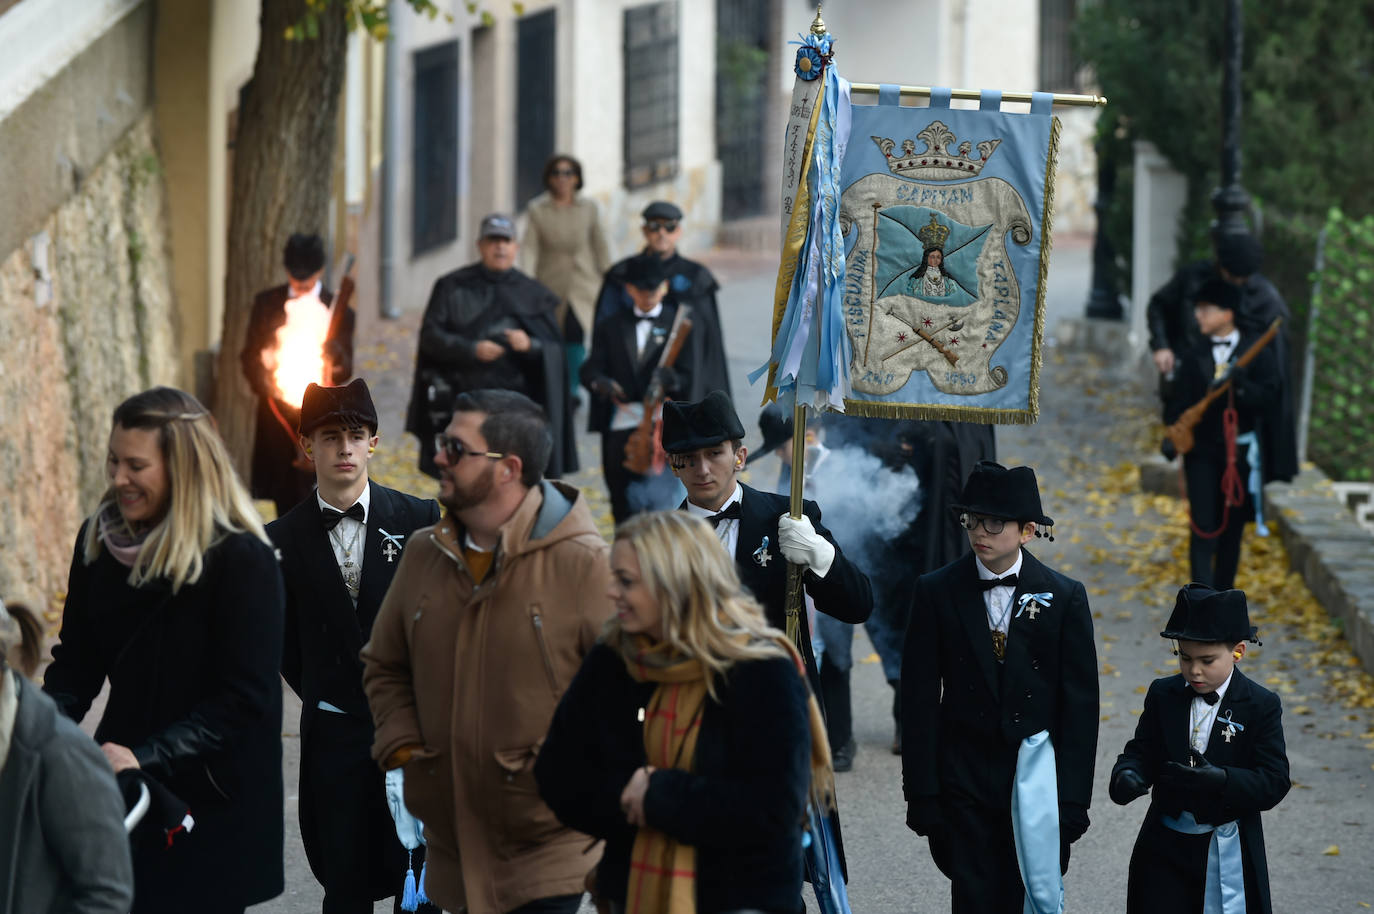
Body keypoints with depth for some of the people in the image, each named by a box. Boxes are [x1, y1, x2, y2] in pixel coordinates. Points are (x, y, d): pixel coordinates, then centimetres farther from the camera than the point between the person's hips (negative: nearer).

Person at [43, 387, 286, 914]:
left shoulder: (240, 558, -15)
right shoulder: (99, 540, 2)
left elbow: (245, 698, -17)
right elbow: (76, 667, 7)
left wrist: (147, 757, -25)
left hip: (214, 803, -5)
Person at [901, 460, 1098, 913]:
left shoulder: (1064, 598, -1)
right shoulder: (936, 593, 0)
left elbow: (1080, 702, 0)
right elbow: (920, 700, 1)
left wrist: (1073, 797, -4)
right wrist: (922, 793, -4)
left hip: (1037, 775, 0)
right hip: (965, 780, 0)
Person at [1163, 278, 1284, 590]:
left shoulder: (1256, 351, -1)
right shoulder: (1194, 355, 4)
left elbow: (1271, 397, -9)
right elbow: (1179, 400, 3)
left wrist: (1243, 385, -24)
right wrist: (1172, 433, -10)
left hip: (1241, 451, 0)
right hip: (1202, 450, 0)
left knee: (1232, 528, 8)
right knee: (1203, 526, -8)